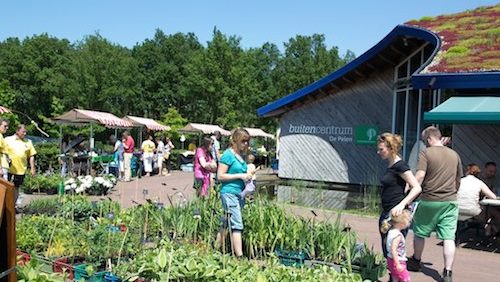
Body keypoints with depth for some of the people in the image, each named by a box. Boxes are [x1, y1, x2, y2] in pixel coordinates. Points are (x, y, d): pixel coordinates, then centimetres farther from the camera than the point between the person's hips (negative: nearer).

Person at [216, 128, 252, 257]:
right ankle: (239, 256, -10)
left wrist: (247, 176, 9)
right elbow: (220, 176, -13)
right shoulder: (228, 155, -10)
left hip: (240, 193, 8)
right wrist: (240, 176, -16)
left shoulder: (241, 155, 14)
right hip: (229, 192, -8)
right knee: (237, 225, -11)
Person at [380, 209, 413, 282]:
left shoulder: (391, 231, 2)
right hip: (397, 261, -9)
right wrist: (398, 264, -28)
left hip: (391, 260, 9)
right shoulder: (398, 235, -25)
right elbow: (393, 250, -29)